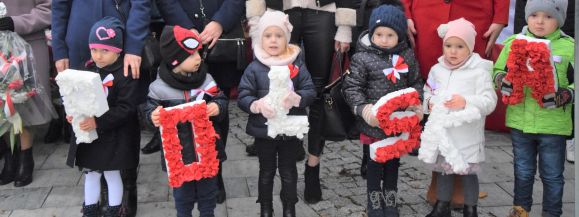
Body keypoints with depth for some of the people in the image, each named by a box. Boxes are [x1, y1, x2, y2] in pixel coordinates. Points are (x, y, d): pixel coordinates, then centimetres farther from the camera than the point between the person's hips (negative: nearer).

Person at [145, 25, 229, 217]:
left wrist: (217, 107, -19)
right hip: (178, 153, -2)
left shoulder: (206, 80, -6)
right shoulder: (159, 88, -12)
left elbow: (221, 101, 2)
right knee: (183, 192, 16)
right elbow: (151, 112, -3)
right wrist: (154, 118, -25)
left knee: (208, 189, 19)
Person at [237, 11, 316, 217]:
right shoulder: (254, 68, -6)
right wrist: (258, 105, -27)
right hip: (263, 130, 0)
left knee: (288, 172, 14)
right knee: (267, 171, 15)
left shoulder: (297, 64, -4)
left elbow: (310, 91, -5)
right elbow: (243, 97, -8)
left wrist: (296, 98, -25)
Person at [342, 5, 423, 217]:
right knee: (374, 163, 10)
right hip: (373, 123, -3)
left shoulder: (407, 56, 0)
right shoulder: (362, 58, -10)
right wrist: (363, 109, -23)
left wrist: (416, 104, -5)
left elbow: (416, 83, 10)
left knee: (393, 162, 17)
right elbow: (352, 87, -10)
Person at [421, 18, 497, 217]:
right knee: (443, 170, 17)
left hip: (467, 135, -4)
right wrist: (429, 102, -4)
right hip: (441, 131, 4)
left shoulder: (479, 72, -9)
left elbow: (489, 102, -13)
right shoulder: (437, 70, 5)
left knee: (468, 172, 8)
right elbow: (427, 91, 17)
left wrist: (466, 102, -27)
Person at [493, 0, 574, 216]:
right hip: (520, 121, 2)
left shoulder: (569, 47, -6)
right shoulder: (513, 43, 0)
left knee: (552, 175, 10)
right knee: (523, 172, 19)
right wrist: (501, 80, -11)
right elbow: (498, 71, 10)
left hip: (553, 124, -2)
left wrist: (565, 95, -19)